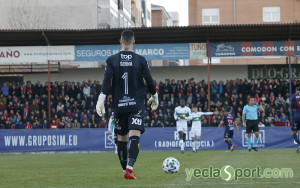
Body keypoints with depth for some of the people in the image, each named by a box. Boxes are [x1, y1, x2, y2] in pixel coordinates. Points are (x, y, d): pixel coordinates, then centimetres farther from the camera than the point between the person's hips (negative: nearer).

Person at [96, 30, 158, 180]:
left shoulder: (112, 60, 1)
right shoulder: (140, 60, -1)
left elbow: (107, 82, -9)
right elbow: (149, 81, 4)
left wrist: (101, 100, -8)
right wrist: (154, 97, 20)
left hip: (119, 105, 2)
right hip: (136, 105, -2)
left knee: (121, 139, 14)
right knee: (134, 136, -11)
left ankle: (125, 170, 21)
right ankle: (129, 168, -30)